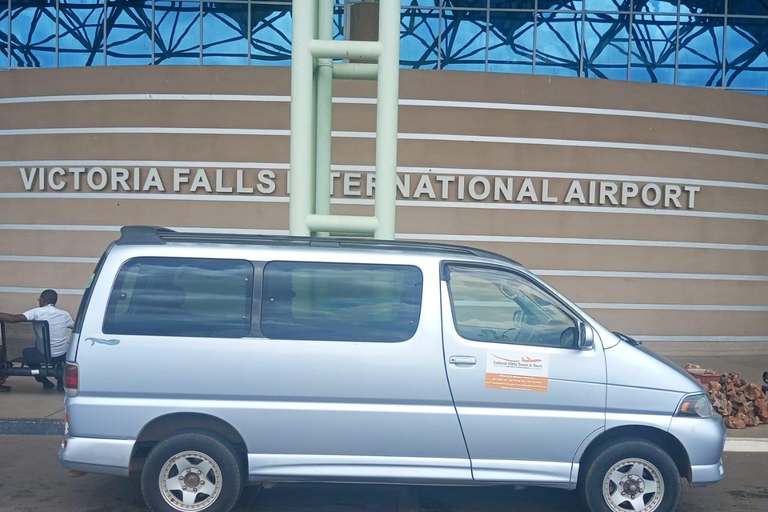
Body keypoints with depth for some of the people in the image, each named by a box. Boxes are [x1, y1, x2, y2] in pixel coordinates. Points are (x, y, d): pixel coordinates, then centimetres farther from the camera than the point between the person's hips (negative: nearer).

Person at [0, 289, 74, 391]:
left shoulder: (37, 312, -11)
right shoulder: (64, 314, 0)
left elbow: (12, 319, -21)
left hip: (44, 356, -3)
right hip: (62, 356, 3)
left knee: (26, 352, 28)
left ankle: (45, 381, 29)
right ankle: (61, 382, 32)